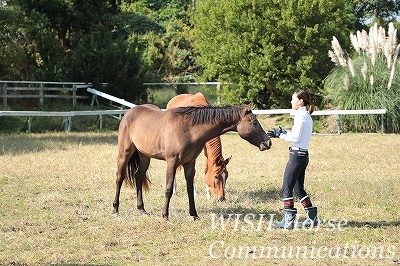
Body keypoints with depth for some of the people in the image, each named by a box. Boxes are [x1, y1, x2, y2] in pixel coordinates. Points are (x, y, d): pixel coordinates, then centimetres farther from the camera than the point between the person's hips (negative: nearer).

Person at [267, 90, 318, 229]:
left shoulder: (301, 115, -14)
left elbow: (296, 137, -18)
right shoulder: (307, 116, 16)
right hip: (303, 155, 10)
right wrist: (283, 132, 10)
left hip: (297, 154, -10)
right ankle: (312, 217, 19)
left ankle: (288, 221, -6)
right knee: (298, 188, 17)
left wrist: (280, 134, -10)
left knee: (287, 188, -5)